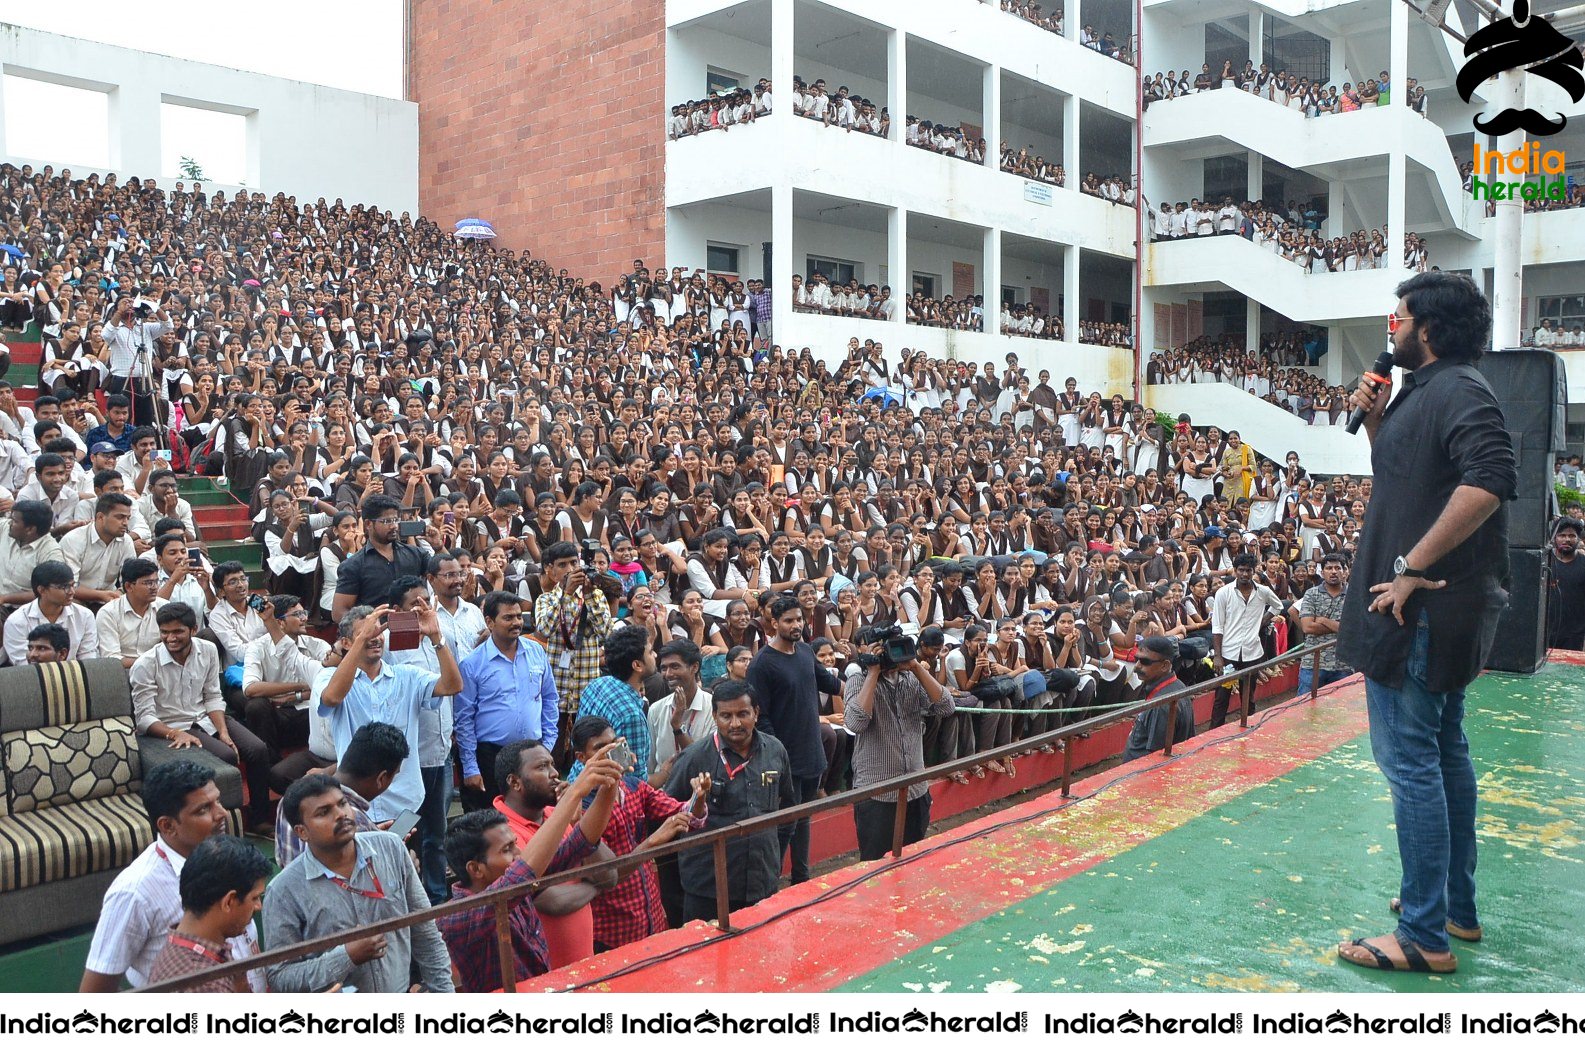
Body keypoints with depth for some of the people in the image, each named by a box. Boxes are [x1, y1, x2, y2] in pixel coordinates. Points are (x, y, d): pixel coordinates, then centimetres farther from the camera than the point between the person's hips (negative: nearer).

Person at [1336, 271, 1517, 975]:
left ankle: (1424, 936, 2)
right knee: (1444, 751, 17)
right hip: (1440, 607, 11)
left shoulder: (1457, 390, -15)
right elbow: (1399, 477, 26)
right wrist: (1375, 420, 10)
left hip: (1423, 606, -11)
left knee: (1410, 759, -6)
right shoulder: (1425, 390, 16)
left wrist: (1412, 567, -27)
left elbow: (1489, 480, -31)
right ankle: (1456, 906, 30)